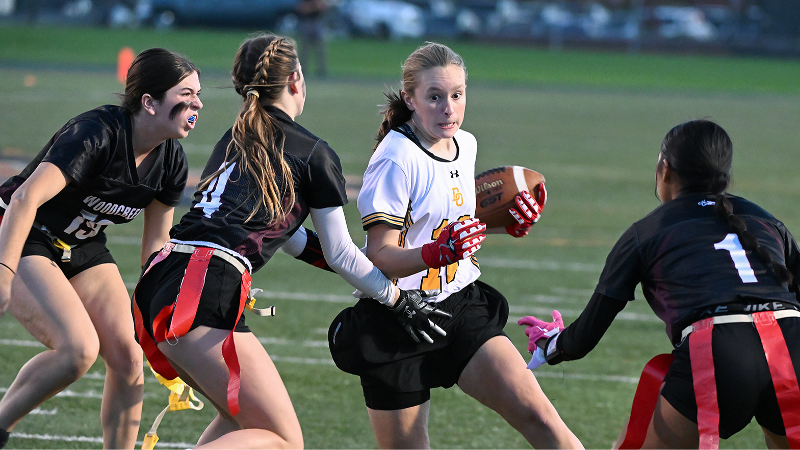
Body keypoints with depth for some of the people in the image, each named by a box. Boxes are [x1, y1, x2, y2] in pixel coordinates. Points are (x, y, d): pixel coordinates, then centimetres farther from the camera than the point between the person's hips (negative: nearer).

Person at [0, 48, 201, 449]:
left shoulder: (172, 163, -6)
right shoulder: (96, 134, -29)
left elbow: (155, 247, 4)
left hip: (84, 250, 7)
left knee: (129, 357, -8)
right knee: (80, 348, -25)